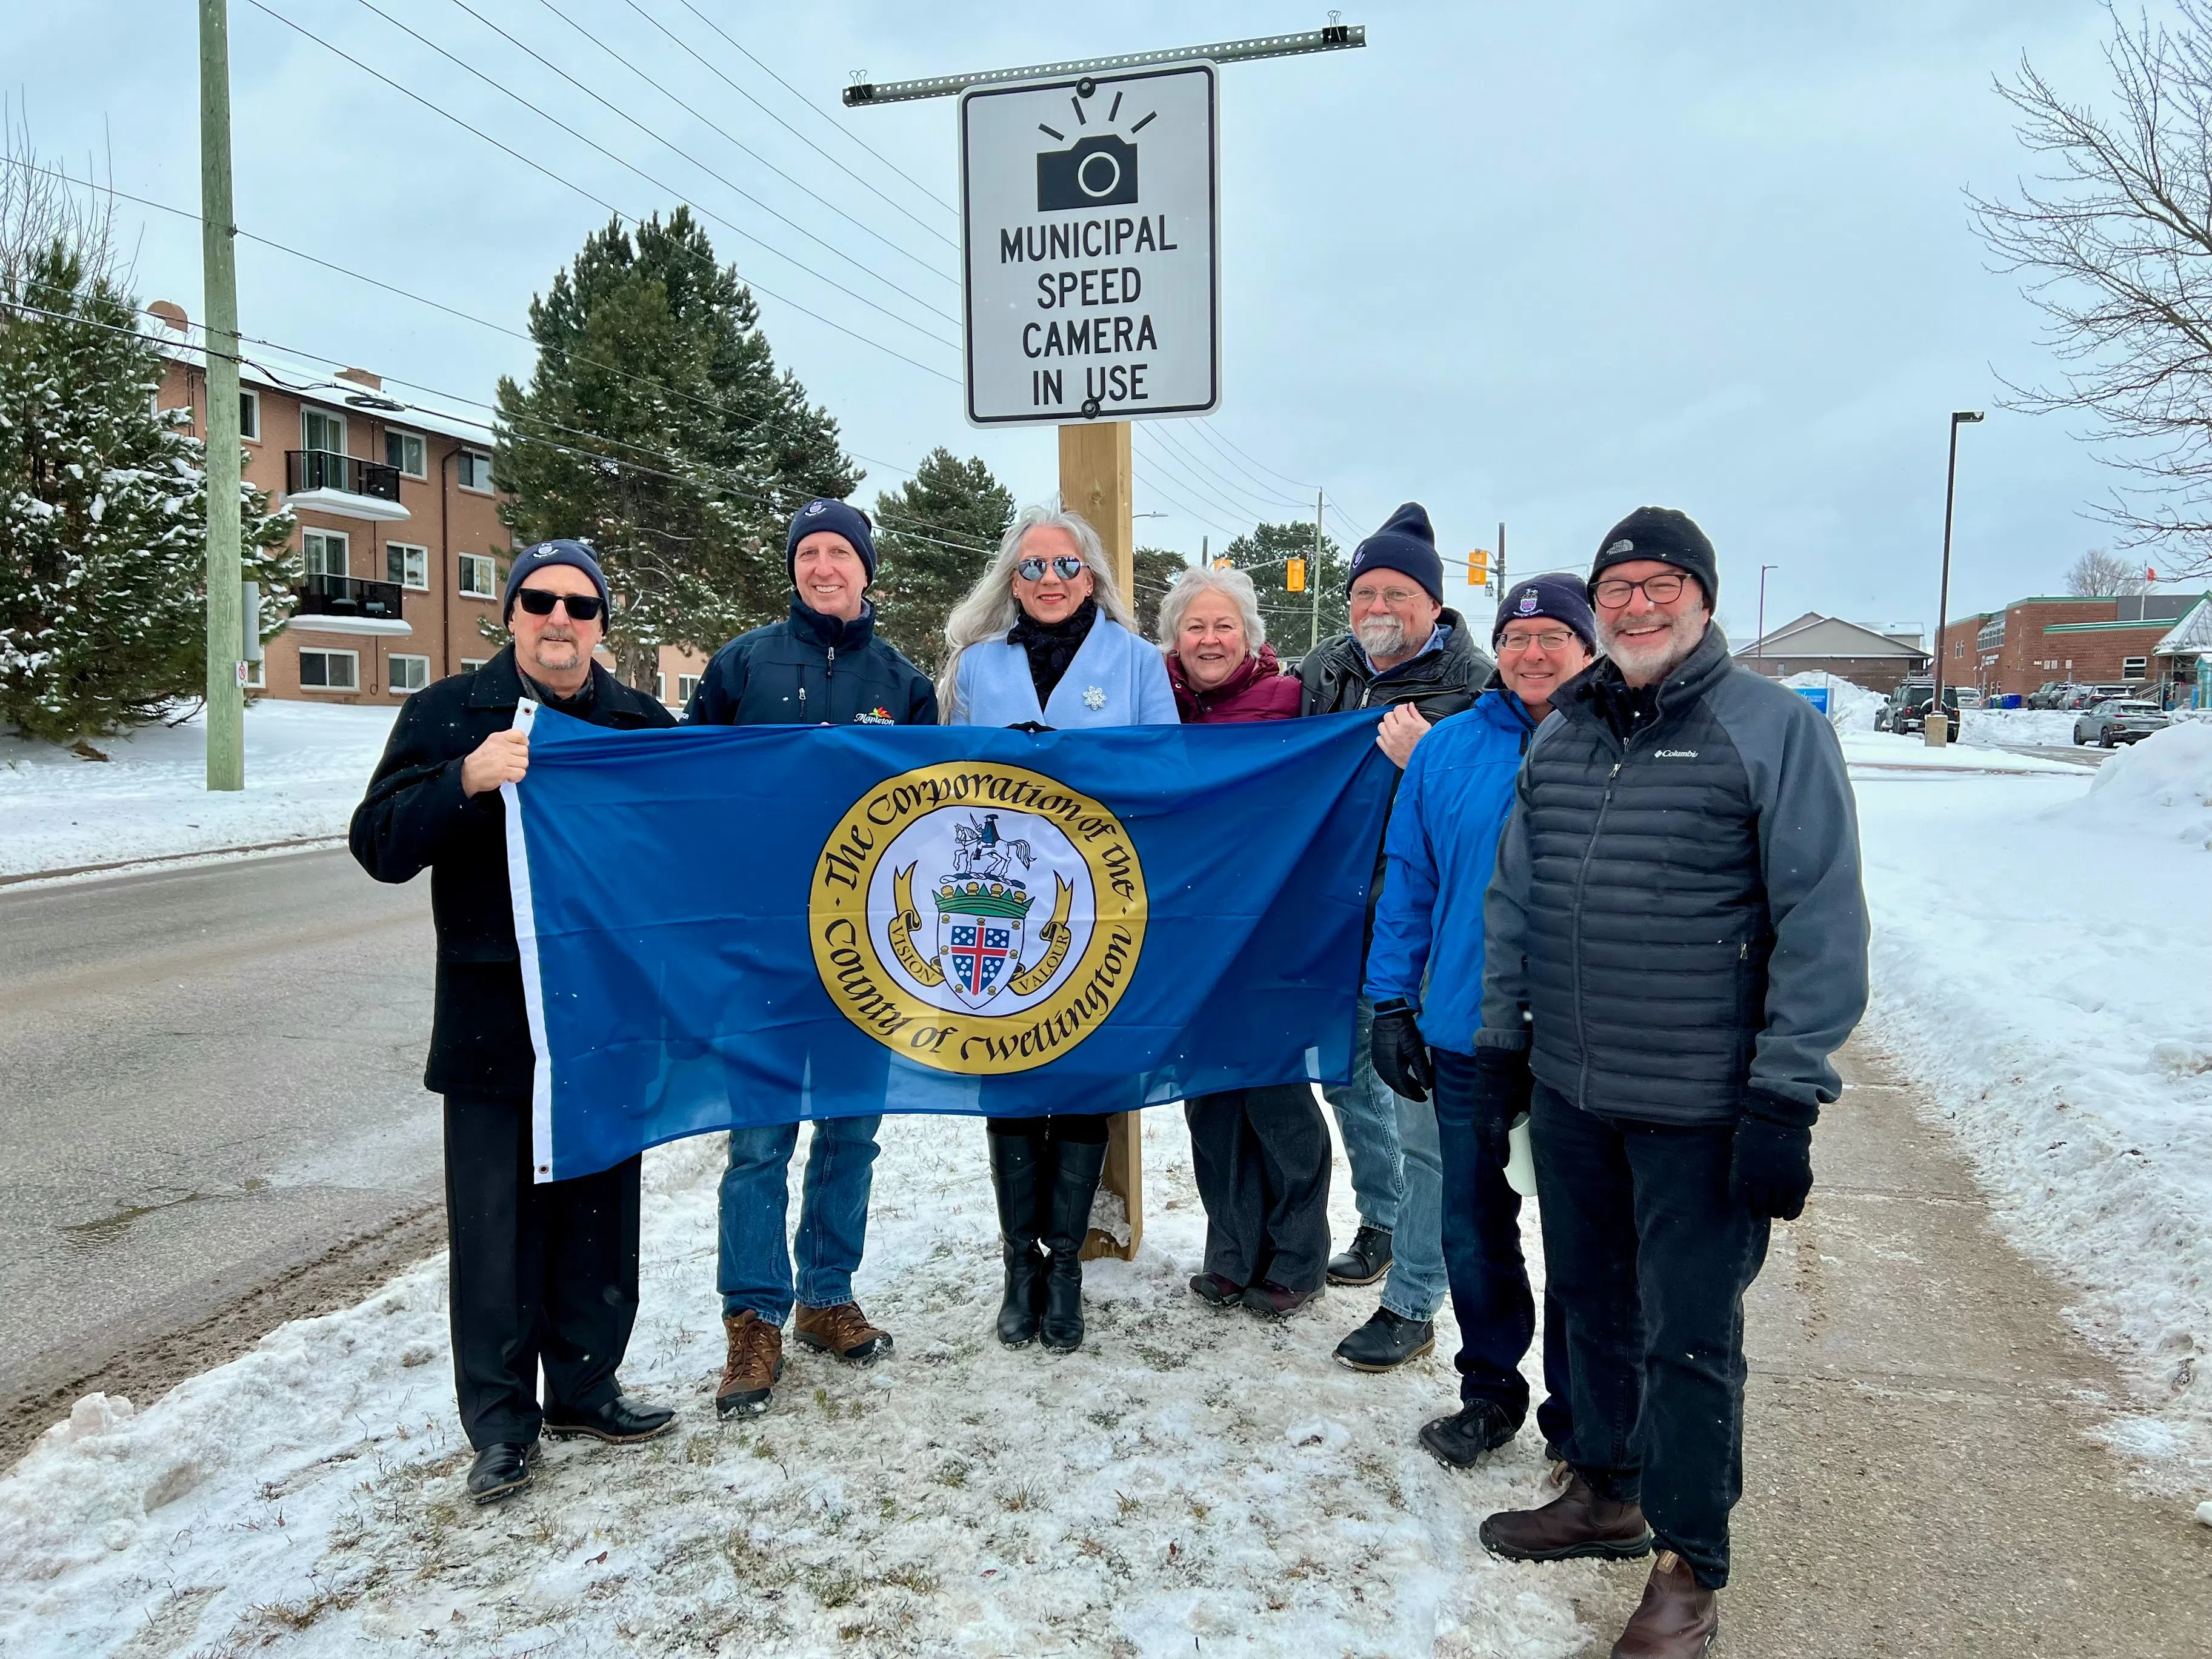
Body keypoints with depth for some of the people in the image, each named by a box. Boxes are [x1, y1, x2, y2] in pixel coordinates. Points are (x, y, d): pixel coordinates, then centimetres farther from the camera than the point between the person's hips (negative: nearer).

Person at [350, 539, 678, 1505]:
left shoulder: (643, 724, 7)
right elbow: (380, 846, -8)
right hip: (492, 1016, -2)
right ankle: (501, 1425, 19)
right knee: (496, 1217, 4)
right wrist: (466, 780, -23)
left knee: (599, 1207, 12)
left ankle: (585, 1388, 30)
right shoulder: (448, 715, 0)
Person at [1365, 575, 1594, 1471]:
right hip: (1467, 1036, 3)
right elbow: (1408, 881, 7)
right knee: (1474, 1231, 14)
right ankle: (1490, 1389, 35)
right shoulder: (1448, 748, 4)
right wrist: (1392, 1002, 4)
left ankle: (1579, 1413, 29)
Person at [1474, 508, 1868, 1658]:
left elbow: (1822, 925, -13)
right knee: (1591, 1306, 20)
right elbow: (1513, 896, 15)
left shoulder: (1775, 728, -9)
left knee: (1688, 1338, 6)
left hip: (1701, 1110, -5)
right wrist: (1502, 1032, 14)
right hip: (1568, 1094, 6)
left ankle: (1688, 1564, 25)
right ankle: (1606, 1492, 42)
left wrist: (1785, 1095, -16)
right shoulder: (1561, 732, 9)